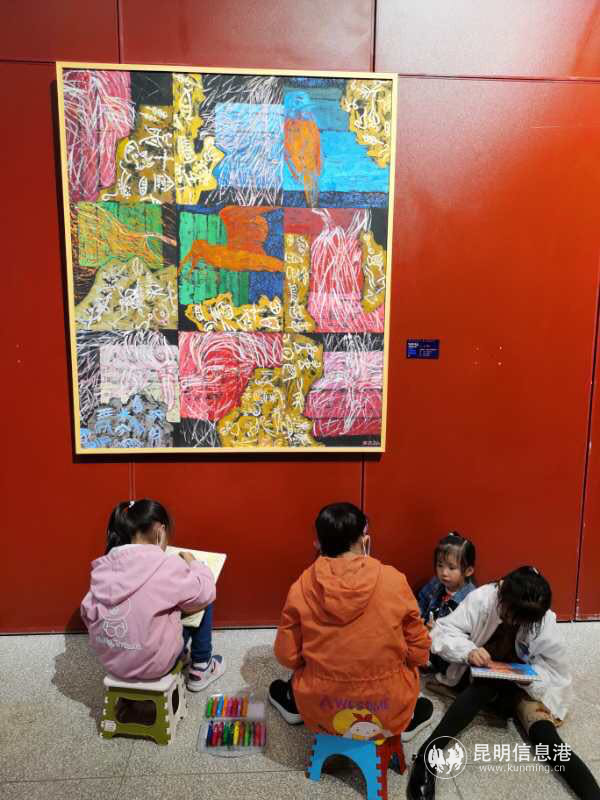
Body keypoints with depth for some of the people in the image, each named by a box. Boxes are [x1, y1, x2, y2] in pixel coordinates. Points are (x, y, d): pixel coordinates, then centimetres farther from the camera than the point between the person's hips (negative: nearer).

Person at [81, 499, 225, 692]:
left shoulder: (103, 566, -5)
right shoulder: (166, 566, -21)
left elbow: (88, 612, 1)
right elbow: (205, 593, -10)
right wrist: (192, 563, 6)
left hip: (109, 659, 6)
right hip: (153, 663, -6)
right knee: (203, 603, 13)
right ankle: (200, 668, 26)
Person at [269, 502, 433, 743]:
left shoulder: (301, 588, -13)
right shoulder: (393, 580, -15)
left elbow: (288, 656, -5)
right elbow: (418, 653, -7)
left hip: (320, 711, 1)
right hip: (389, 714, 0)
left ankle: (294, 705, 37)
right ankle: (406, 721, 26)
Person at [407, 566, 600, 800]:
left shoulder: (545, 622, -18)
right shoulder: (481, 599, -25)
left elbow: (557, 673, -8)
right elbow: (440, 633, -23)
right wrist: (467, 650, -42)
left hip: (521, 684, 3)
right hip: (478, 677, -2)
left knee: (544, 734, -25)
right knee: (487, 684, -37)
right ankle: (427, 756, -44)